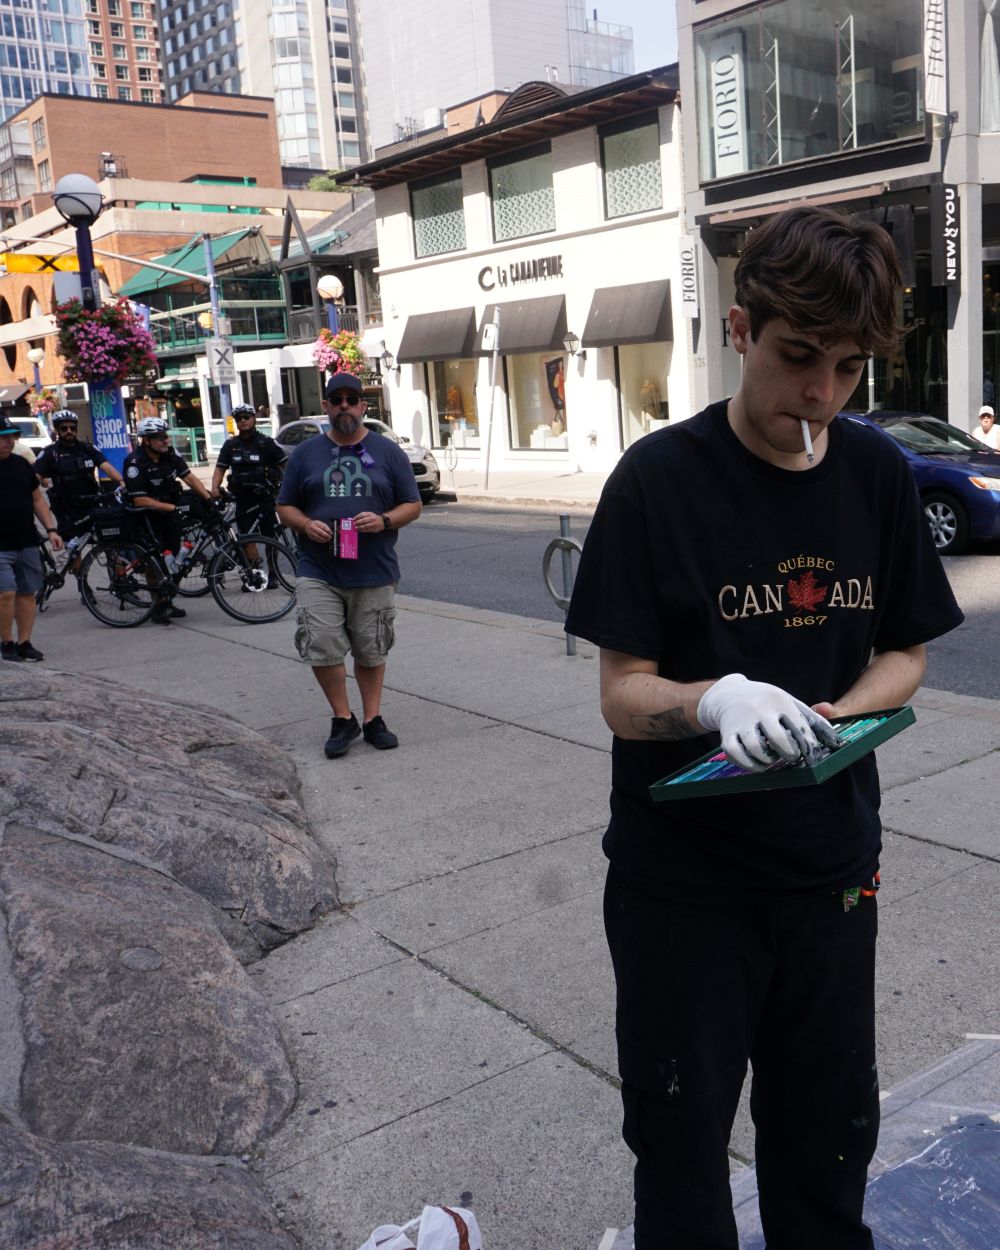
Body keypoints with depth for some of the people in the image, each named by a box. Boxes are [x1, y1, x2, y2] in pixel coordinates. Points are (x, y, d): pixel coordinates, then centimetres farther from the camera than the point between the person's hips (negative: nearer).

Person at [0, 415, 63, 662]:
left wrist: (51, 529, 6)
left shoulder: (21, 464, 11)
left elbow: (37, 499, 16)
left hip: (27, 544, 5)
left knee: (27, 593, 6)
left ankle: (24, 642, 15)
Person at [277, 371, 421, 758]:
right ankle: (342, 719, 8)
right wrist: (307, 524, -10)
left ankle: (373, 718, 24)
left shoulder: (387, 451, 6)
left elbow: (413, 505, 6)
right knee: (321, 647, -9)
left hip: (374, 572, 0)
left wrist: (384, 521, -14)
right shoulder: (306, 453, 9)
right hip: (318, 572, 0)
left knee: (371, 652, 9)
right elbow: (285, 507, 12)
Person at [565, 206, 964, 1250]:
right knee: (682, 1150, 12)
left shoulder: (877, 475, -1)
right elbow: (623, 693, -12)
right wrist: (719, 700, -32)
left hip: (830, 868, 4)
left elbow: (904, 652, 8)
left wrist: (838, 714, -13)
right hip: (682, 878, -3)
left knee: (829, 1143, 19)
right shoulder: (661, 479, -13)